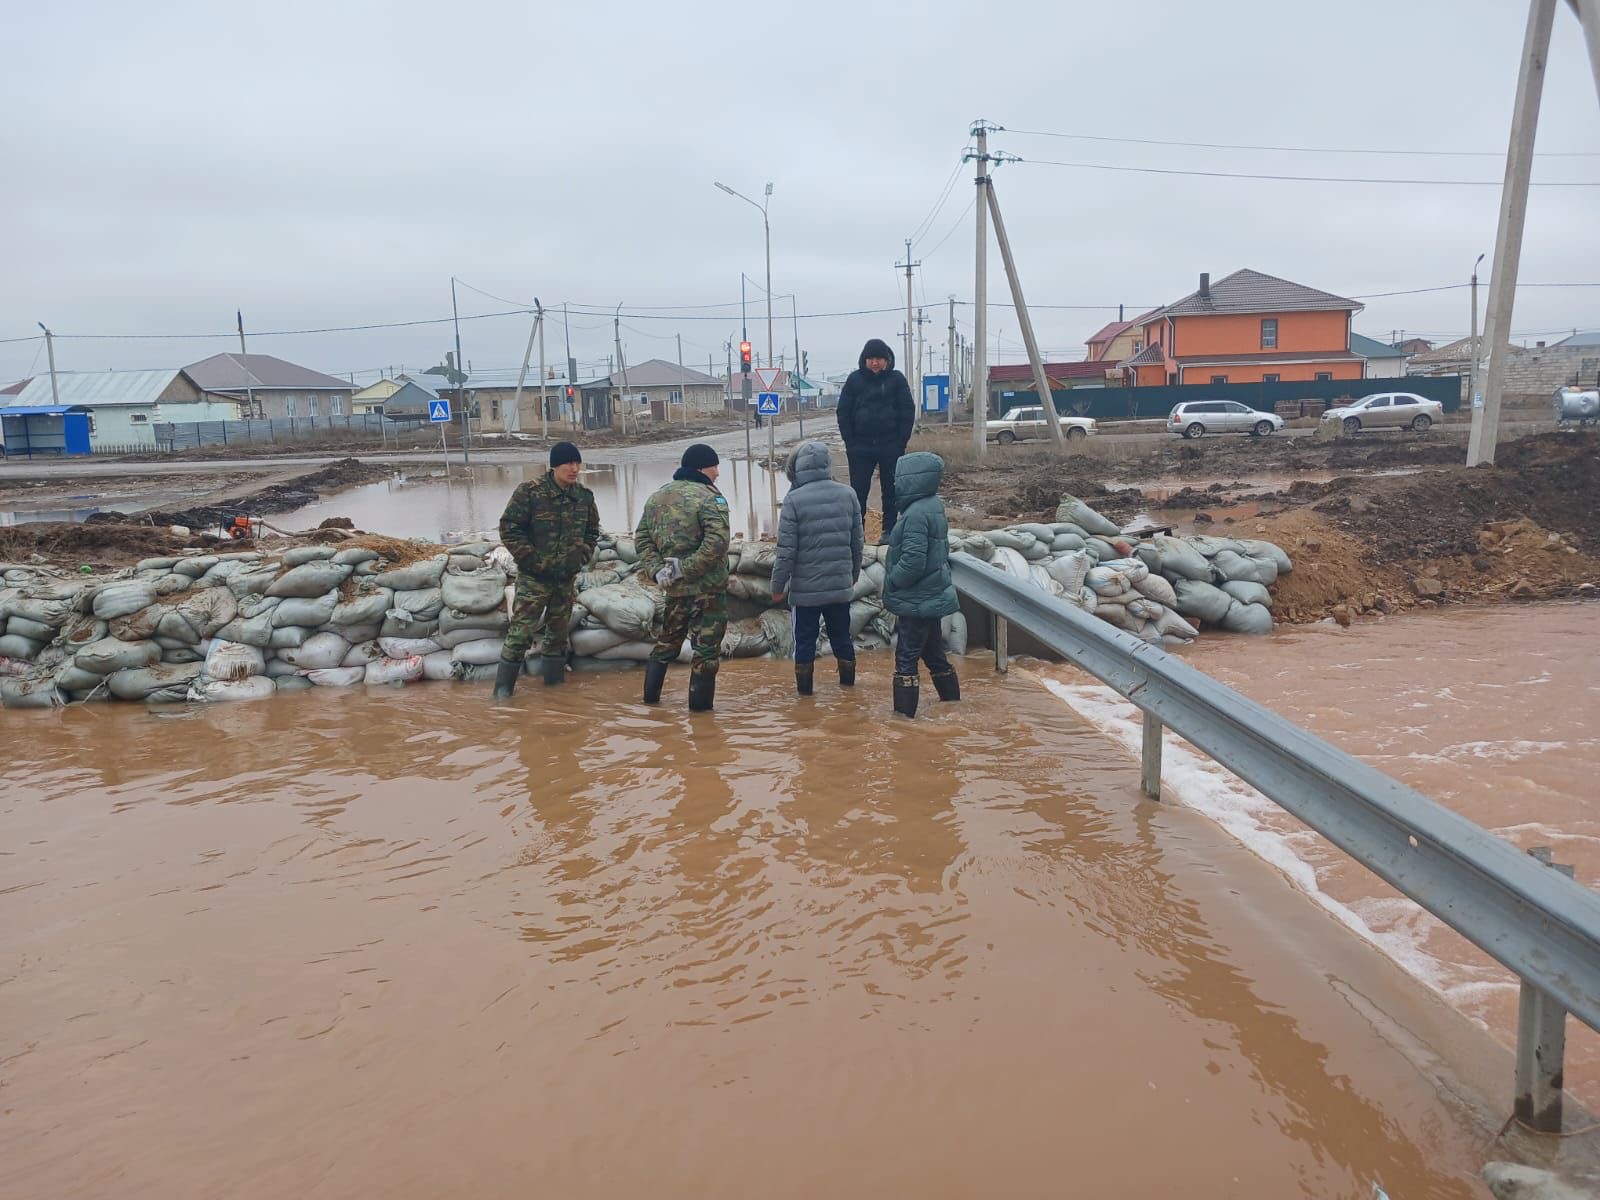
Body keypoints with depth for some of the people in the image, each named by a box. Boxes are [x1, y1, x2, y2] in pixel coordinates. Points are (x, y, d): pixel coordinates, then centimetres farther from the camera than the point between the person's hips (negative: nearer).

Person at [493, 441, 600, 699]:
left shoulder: (584, 496, 3)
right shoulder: (529, 493, -13)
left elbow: (592, 531, 17)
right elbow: (509, 528, -12)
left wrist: (581, 558, 4)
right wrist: (532, 560, -15)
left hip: (567, 578, 5)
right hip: (534, 577, -5)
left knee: (559, 631, 14)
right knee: (521, 631, -7)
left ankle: (555, 679, 27)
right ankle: (504, 686, 3)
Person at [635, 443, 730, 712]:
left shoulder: (656, 497, 9)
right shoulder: (709, 497, -14)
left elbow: (641, 538, 6)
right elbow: (716, 544, -26)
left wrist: (656, 570, -3)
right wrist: (684, 567, -20)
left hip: (674, 588, 7)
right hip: (708, 588, -7)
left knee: (667, 642, 22)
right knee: (707, 647, 3)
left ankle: (650, 694, 29)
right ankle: (700, 703, 8)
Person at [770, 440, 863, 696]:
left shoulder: (794, 499, -14)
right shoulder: (848, 495, -1)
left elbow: (787, 550, -14)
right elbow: (857, 543, 4)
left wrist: (778, 585, -4)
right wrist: (853, 575, 18)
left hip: (806, 586, -4)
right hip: (841, 584, 4)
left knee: (805, 639, 11)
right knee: (841, 634, 20)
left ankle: (804, 686, 21)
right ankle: (847, 680, 33)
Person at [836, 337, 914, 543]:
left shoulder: (896, 379, 0)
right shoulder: (855, 379, 2)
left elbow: (908, 411, 0)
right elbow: (843, 412, 3)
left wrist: (901, 442, -7)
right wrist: (850, 443, -4)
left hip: (890, 446, -1)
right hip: (860, 446, 1)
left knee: (891, 489, 6)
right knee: (858, 490, 3)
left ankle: (890, 530, 14)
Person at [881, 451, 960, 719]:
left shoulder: (916, 514, -22)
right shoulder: (934, 507, 8)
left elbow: (912, 562, -26)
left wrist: (890, 583, -10)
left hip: (918, 602, -10)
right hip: (933, 596, 10)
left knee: (906, 657, -2)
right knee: (934, 651, 21)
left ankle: (904, 709, 4)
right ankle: (950, 697, 32)